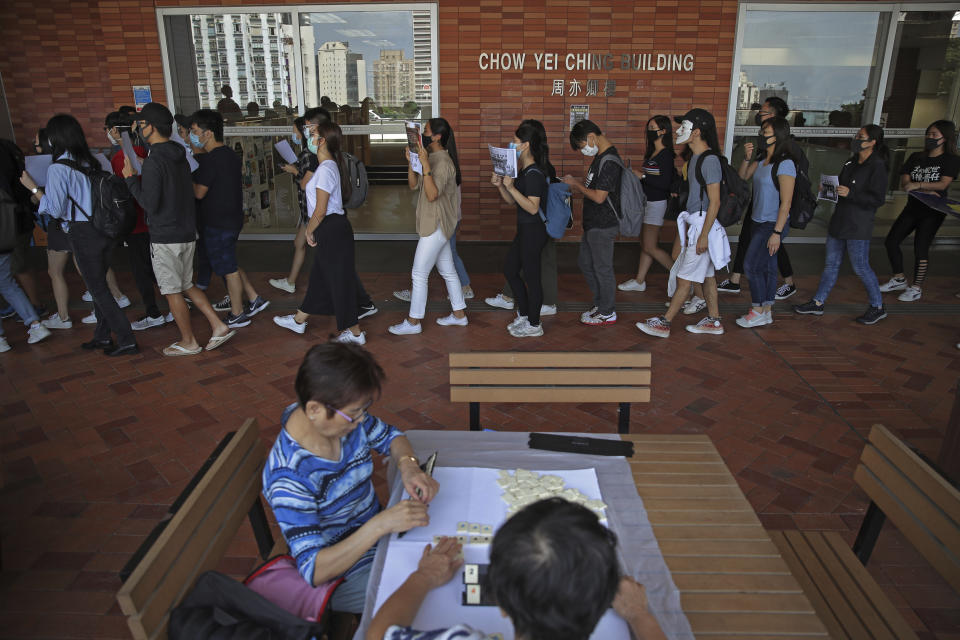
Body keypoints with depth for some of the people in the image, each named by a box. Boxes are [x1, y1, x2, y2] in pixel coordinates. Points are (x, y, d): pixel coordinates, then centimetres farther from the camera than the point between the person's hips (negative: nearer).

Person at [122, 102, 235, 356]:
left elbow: (150, 203, -20)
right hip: (187, 233, 8)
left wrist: (131, 179, -7)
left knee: (172, 291, 5)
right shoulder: (180, 156, 9)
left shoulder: (153, 162, -18)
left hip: (165, 238, -8)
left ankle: (189, 342, 15)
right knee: (186, 285, 20)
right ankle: (219, 326, 14)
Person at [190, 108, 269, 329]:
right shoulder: (230, 154, 9)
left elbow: (199, 192, -19)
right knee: (229, 265, 21)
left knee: (228, 269, 2)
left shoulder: (210, 159, -20)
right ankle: (254, 300, 25)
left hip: (217, 223, -9)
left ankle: (237, 315, 14)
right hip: (232, 218, 9)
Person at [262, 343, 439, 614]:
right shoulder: (289, 478, -31)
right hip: (347, 579, -7)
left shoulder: (346, 417, -14)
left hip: (376, 533, 7)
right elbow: (314, 570, -29)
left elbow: (390, 436, 6)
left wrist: (408, 465, -16)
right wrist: (380, 524, -38)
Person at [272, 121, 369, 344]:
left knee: (339, 280, -1)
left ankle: (354, 332, 9)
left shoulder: (326, 169, -19)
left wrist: (309, 231, -7)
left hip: (332, 230, -10)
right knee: (319, 275, 20)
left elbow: (320, 210, -20)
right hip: (331, 229, 10)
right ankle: (299, 320, 37)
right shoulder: (329, 165, 12)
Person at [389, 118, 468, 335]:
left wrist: (425, 165, -33)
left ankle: (413, 322, 6)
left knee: (419, 274, -3)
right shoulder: (432, 158, 12)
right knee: (447, 270, 16)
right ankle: (459, 315, 27)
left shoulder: (443, 162, -18)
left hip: (437, 226, -10)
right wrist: (411, 161, -3)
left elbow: (432, 195, -29)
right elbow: (413, 185, 10)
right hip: (436, 225, 10)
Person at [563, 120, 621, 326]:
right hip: (593, 223, 10)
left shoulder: (609, 162, -21)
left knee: (602, 268, 1)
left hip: (603, 225, -10)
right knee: (586, 263, 19)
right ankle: (600, 303, 32)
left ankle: (607, 313, 15)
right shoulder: (600, 157, 11)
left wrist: (576, 184, -13)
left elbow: (599, 197, -24)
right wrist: (579, 188, 5)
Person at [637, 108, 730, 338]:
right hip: (694, 222, 10)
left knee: (684, 277, -3)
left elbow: (715, 202, -20)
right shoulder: (696, 157, 12)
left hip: (704, 224, -10)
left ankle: (664, 323, 3)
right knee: (707, 274, 15)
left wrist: (704, 235, -20)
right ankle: (714, 321, 24)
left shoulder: (710, 160, -18)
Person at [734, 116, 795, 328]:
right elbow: (743, 177, 18)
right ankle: (767, 311, 21)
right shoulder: (762, 160, 8)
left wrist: (777, 232, -21)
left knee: (752, 265, -6)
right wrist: (747, 158, 2)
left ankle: (759, 311, 7)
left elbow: (786, 202, -19)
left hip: (773, 225, -8)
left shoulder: (785, 164, -17)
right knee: (766, 267, 12)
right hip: (759, 222, 8)